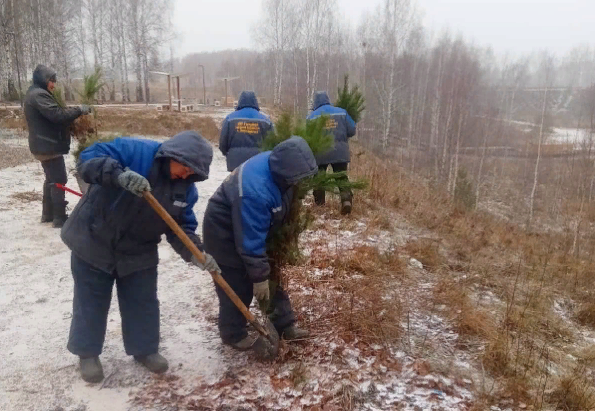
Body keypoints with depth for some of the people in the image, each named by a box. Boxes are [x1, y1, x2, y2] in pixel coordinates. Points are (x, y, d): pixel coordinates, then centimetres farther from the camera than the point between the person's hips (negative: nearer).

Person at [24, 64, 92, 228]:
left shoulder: (34, 93, 19)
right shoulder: (39, 94, -16)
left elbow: (49, 117, 16)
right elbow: (56, 114, -27)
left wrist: (73, 113, 3)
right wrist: (79, 110, -19)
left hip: (43, 145, 11)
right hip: (49, 145, -11)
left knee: (51, 179, 18)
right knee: (59, 180, -9)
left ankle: (48, 214, 25)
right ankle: (59, 218, -8)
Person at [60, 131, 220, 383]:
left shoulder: (186, 188, -7)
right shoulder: (135, 151, -23)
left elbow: (182, 227, -5)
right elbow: (88, 159, -28)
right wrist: (119, 175, -46)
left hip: (138, 253, 4)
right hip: (93, 242, -4)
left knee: (143, 303, 12)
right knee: (91, 301, 11)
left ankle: (145, 349, 33)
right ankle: (87, 353, 31)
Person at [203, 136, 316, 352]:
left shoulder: (278, 164, -16)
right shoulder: (256, 191, -41)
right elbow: (251, 241, -32)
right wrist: (259, 276, -22)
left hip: (253, 225, 9)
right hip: (225, 233, -8)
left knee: (274, 275, 12)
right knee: (238, 286, 2)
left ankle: (284, 324, 24)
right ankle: (233, 334, 23)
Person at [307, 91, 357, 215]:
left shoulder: (312, 116, 1)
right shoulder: (341, 112, 5)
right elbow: (352, 131, 4)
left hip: (320, 153, -1)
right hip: (340, 152, 1)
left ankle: (319, 204, 20)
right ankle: (346, 199, -17)